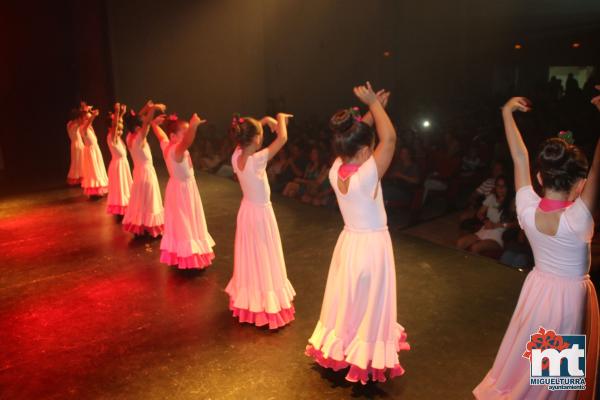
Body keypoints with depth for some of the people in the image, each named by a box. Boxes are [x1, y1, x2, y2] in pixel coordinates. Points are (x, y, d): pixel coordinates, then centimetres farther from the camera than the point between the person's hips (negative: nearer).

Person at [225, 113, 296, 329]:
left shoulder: (236, 157, -7)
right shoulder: (257, 159, -27)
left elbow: (245, 135, 12)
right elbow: (282, 138, -25)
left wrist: (264, 120, 6)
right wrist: (280, 118, -8)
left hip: (247, 210, 7)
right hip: (261, 212, -7)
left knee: (250, 258, 20)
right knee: (263, 260, 6)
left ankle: (248, 300, 36)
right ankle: (265, 303, 19)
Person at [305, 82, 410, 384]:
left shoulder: (335, 171, -10)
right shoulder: (367, 176, -28)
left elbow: (355, 137, 5)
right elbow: (389, 138, -23)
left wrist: (375, 107, 4)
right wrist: (373, 103, -13)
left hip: (349, 242, 6)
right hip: (372, 245, -6)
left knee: (347, 301, 22)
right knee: (368, 306, 12)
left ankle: (341, 346, 40)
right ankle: (366, 353, 29)